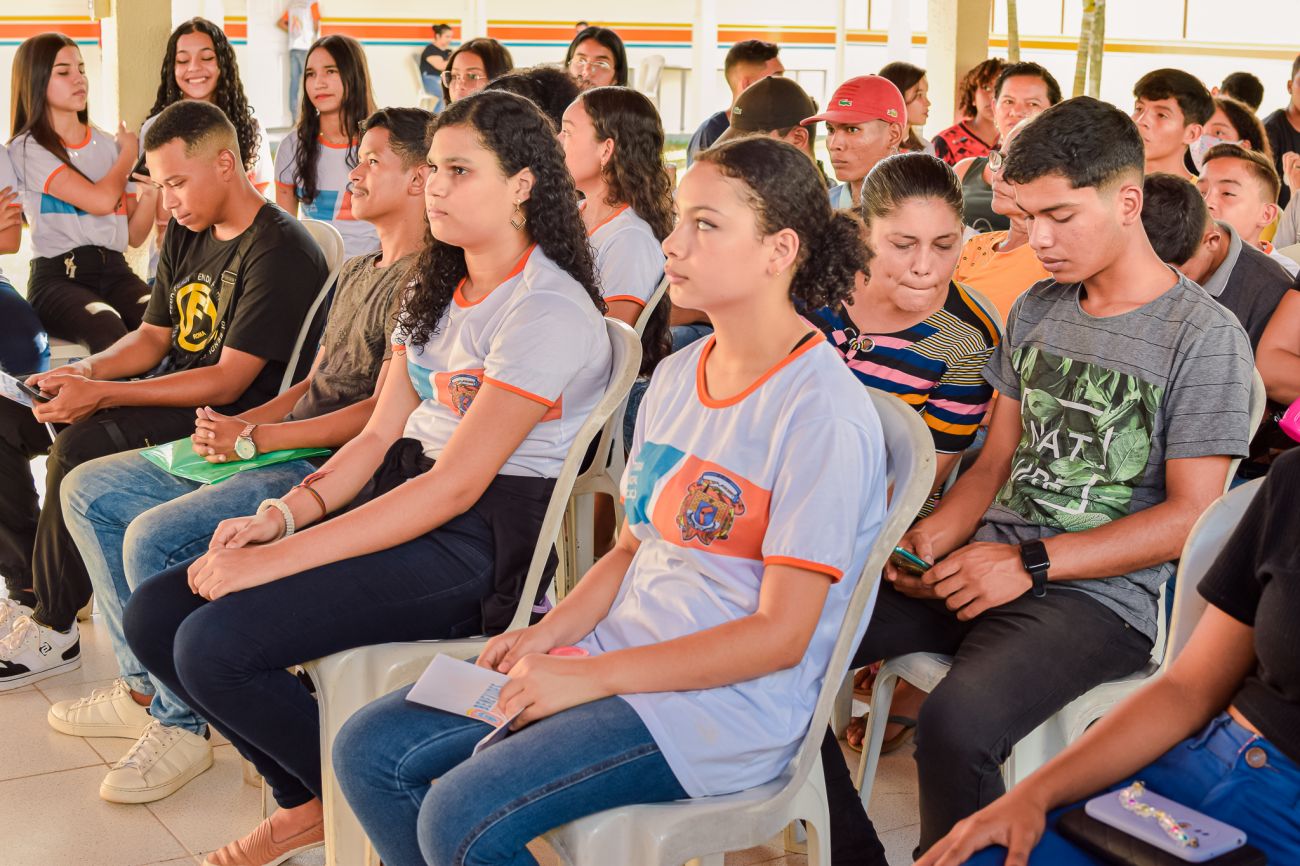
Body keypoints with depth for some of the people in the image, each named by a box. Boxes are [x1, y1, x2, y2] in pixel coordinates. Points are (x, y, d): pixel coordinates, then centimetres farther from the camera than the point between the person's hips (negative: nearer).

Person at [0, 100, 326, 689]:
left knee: (78, 445, -30)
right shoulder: (186, 233, 10)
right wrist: (86, 370, -7)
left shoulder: (281, 252, -18)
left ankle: (52, 629, -15)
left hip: (227, 418, -9)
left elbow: (228, 381, -22)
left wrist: (101, 396, -27)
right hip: (169, 391, 9)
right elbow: (154, 335, 15)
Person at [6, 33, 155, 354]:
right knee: (111, 333, -37)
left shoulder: (109, 145, 17)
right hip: (57, 277, -4)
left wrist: (150, 194, -8)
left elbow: (135, 236, 13)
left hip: (114, 270, 4)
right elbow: (100, 200, -11)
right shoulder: (28, 149, 2)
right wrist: (129, 152, 7)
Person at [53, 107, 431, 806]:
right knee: (89, 489, 8)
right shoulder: (357, 274, 20)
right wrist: (235, 426, 2)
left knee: (154, 534, -27)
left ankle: (180, 722, -8)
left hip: (330, 468, -11)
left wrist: (254, 437, -16)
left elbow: (383, 414, -19)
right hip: (281, 451, 11)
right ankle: (143, 686, 9)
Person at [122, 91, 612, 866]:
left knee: (215, 644, -22)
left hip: (486, 541, -9)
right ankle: (308, 802, 14)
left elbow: (456, 486, -21)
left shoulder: (549, 310, -15)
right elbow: (381, 434, 12)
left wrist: (279, 560, -23)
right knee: (155, 615, -2)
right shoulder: (437, 290, 15)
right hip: (402, 505, 9)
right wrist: (282, 515, -8)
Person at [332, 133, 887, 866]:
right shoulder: (679, 376, 11)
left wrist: (589, 677, -19)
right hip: (619, 656, 8)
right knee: (369, 752, 0)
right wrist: (547, 636, -2)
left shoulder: (823, 412, -16)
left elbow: (780, 634, -18)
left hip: (727, 708, -8)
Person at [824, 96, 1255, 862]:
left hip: (1099, 596, -6)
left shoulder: (1205, 338, -6)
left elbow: (1189, 515, -10)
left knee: (955, 725, -35)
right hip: (986, 566, 7)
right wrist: (932, 537, -3)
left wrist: (1032, 562, -16)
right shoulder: (1037, 310, 14)